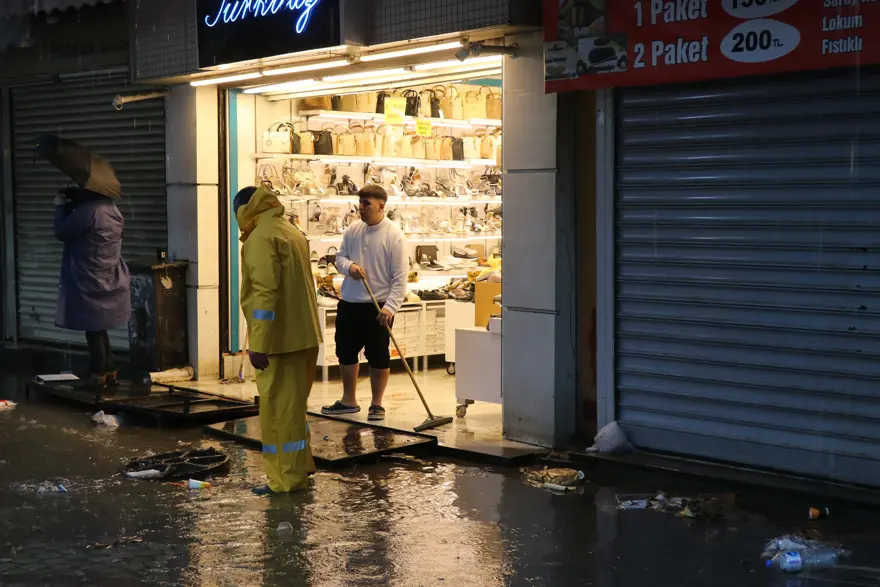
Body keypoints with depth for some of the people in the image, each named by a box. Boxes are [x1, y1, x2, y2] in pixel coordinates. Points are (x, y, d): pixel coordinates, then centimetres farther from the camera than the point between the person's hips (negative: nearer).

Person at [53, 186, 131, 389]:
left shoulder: (88, 211, -22)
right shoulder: (111, 208, 7)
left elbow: (61, 232, -11)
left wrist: (61, 206, 3)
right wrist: (71, 206, 10)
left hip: (91, 281, -8)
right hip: (109, 280, 9)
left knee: (93, 328, 3)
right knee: (98, 328, 18)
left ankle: (98, 374, 10)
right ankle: (110, 371, 21)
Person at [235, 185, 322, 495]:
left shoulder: (261, 238, -14)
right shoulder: (292, 231, 16)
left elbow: (266, 293, -22)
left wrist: (259, 345, -22)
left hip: (279, 339, -9)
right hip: (302, 335, 10)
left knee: (279, 408, -3)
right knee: (293, 404, 20)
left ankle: (287, 478, 2)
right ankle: (300, 465, 28)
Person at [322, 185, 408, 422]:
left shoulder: (394, 236, -12)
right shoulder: (352, 230, 3)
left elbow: (400, 276, -12)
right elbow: (340, 256, 13)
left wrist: (391, 306, -20)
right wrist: (349, 266, -11)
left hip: (378, 306, -6)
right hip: (349, 303, 6)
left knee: (378, 356, 2)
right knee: (346, 351, 14)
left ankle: (377, 404, 16)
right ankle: (349, 401, 29)